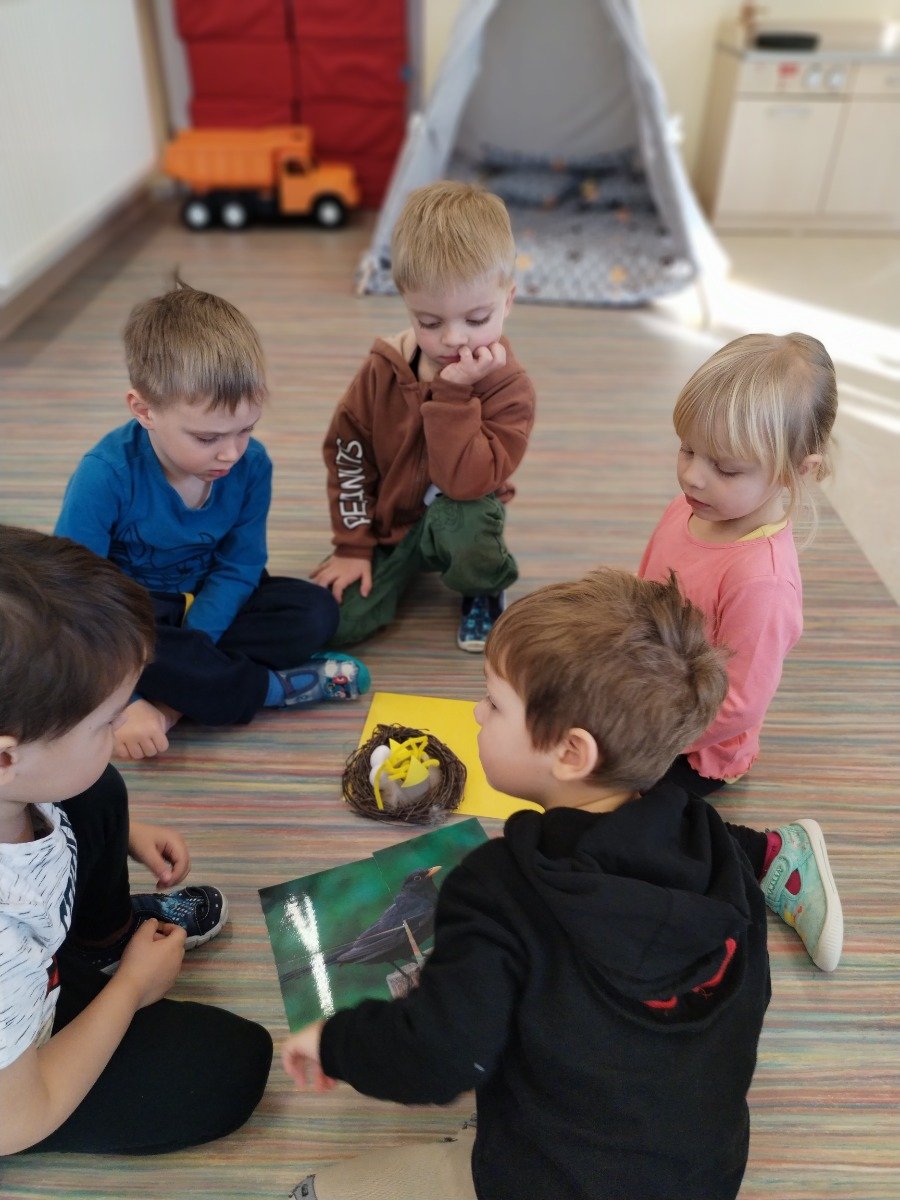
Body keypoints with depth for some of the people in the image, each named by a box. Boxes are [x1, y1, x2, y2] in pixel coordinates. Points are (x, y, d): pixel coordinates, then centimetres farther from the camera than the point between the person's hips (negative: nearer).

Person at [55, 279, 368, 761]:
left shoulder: (251, 464, -16)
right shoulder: (105, 475, -26)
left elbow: (237, 568, -11)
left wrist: (187, 658, -25)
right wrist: (123, 702, -32)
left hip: (205, 606, 4)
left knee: (316, 612, -17)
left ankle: (174, 702, -24)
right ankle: (270, 687, -22)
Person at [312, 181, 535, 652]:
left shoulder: (509, 388, -20)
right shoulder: (383, 370, -11)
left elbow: (467, 483, -31)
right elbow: (347, 452, -1)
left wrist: (453, 393, -36)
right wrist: (353, 546, -3)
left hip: (461, 514, -2)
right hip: (386, 520, 3)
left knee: (458, 532, -41)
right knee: (336, 623, -15)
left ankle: (487, 588, -2)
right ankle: (403, 563, 17)